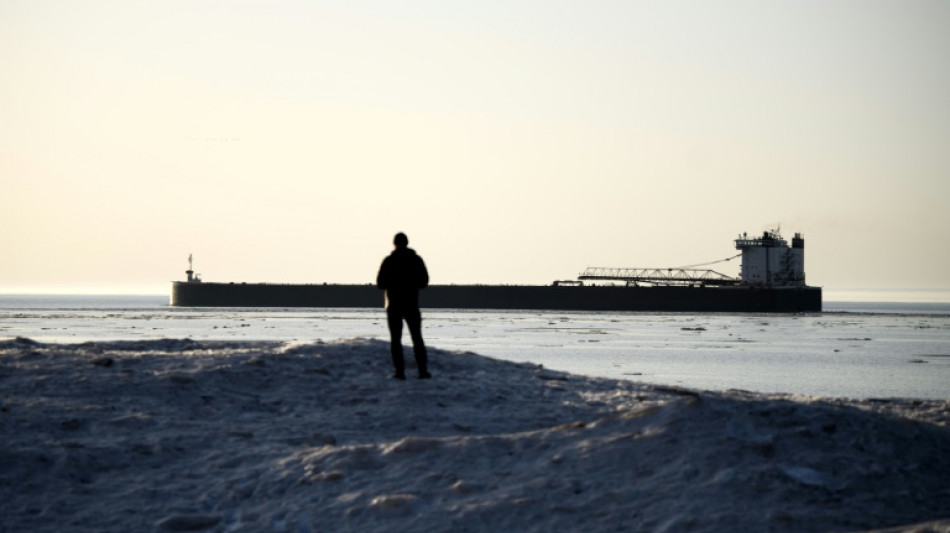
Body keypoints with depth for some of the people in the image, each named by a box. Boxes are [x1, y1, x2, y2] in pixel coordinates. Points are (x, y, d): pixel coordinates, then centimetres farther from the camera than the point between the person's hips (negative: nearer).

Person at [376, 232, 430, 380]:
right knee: (417, 339, 8)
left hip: (394, 305, -1)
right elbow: (424, 282, 1)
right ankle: (423, 370, 1)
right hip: (412, 305, 1)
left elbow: (380, 283, -5)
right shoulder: (416, 260, -1)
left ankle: (400, 371, -3)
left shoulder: (388, 261, -6)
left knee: (396, 340, 3)